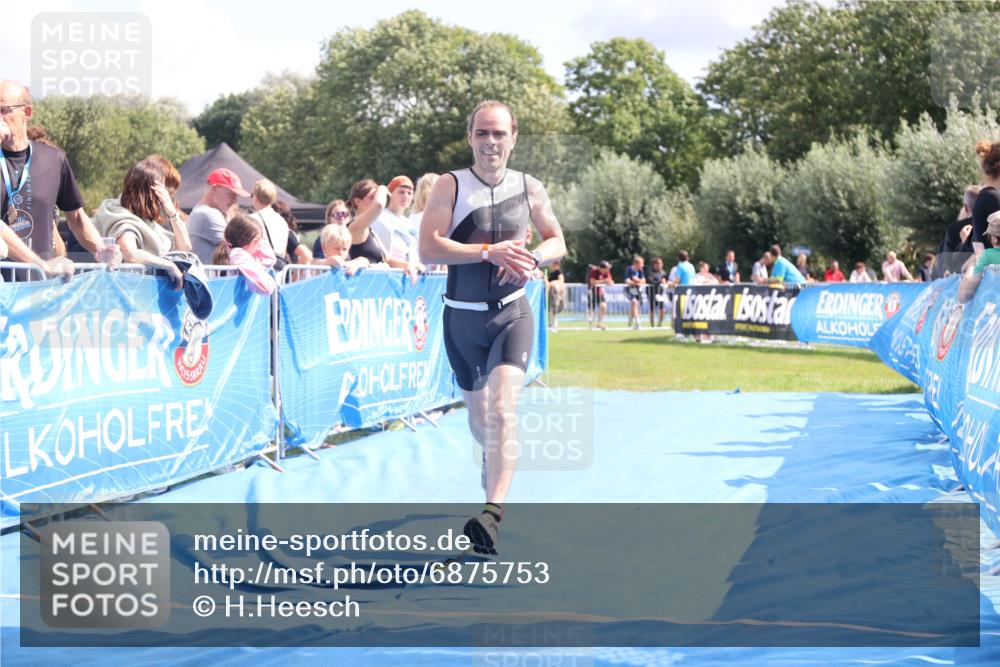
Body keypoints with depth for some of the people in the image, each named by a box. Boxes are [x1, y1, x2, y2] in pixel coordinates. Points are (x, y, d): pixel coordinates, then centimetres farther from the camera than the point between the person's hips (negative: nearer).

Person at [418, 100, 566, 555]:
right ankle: (494, 461, 49)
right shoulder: (450, 186, -5)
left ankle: (493, 512, -27)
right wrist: (489, 251, -24)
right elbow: (428, 247, -15)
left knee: (503, 407, -20)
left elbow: (557, 243, 13)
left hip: (511, 312, -1)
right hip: (462, 316, 1)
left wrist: (533, 258, -10)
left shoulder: (529, 189, 2)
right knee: (478, 416, 15)